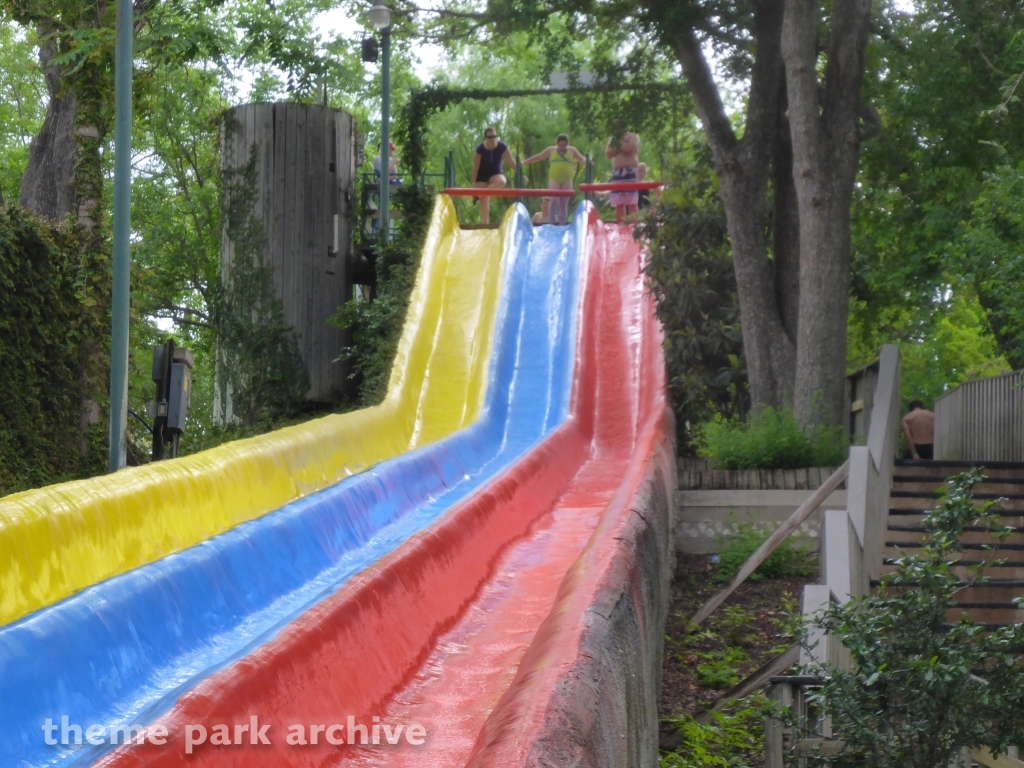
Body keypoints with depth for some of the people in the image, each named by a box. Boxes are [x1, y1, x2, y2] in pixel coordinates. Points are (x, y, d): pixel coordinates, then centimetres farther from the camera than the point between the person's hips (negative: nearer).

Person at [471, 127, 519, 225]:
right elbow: (476, 166, -14)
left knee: (502, 182, -34)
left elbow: (512, 161, -12)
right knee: (484, 199, -9)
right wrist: (474, 182, -13)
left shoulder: (502, 146, -16)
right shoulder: (480, 149, -19)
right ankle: (486, 222, 1)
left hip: (496, 173, 1)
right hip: (482, 174, -1)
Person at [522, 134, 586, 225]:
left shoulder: (572, 150, 10)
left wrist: (588, 163, -16)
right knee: (555, 200, -21)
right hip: (554, 179, -1)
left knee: (564, 205, 2)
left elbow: (582, 159, 7)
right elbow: (537, 157, 13)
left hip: (567, 180, 1)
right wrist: (523, 163, 13)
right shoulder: (551, 150, 9)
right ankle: (553, 223, -17)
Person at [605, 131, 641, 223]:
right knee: (619, 204, 2)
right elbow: (608, 153, 5)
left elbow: (629, 148, -12)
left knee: (632, 204, -10)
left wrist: (618, 142, 0)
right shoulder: (613, 138, 19)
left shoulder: (633, 136, 7)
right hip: (617, 173, 5)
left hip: (630, 172, -4)